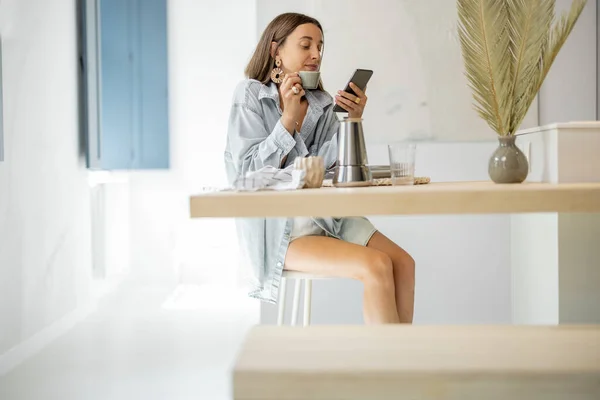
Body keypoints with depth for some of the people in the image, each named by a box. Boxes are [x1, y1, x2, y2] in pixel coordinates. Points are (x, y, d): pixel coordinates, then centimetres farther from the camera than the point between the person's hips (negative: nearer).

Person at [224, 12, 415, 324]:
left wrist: (352, 121, -10)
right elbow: (251, 173, -10)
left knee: (402, 263, -15)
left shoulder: (321, 104, 10)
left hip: (323, 215, 6)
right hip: (276, 228, -6)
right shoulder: (250, 96, -3)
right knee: (377, 266, -23)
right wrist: (289, 117, -15)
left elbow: (327, 165, 1)